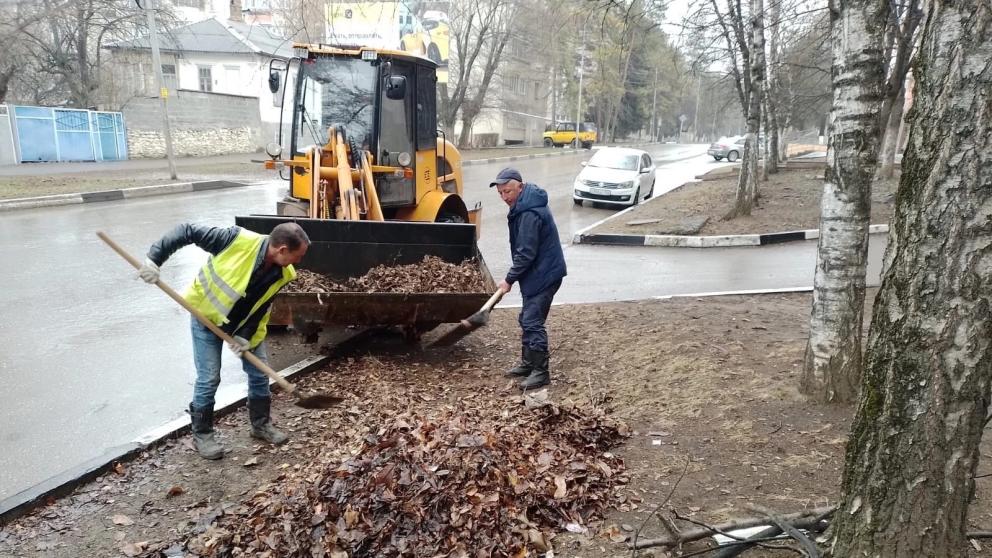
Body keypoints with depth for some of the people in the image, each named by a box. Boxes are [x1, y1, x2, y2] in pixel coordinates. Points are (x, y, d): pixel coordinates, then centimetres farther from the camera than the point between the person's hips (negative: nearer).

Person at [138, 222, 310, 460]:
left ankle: (261, 424, 27)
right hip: (207, 316, -4)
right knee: (209, 379, -2)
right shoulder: (238, 239, -33)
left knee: (259, 373, 7)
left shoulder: (283, 274, -18)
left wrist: (247, 335, -18)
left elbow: (261, 308, -8)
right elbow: (187, 231, -25)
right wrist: (154, 259, -28)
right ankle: (202, 434, 17)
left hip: (245, 323, 5)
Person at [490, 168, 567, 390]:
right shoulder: (524, 206, 10)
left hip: (544, 274, -11)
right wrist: (514, 277, 16)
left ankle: (541, 371, 1)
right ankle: (528, 363, 30)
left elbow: (526, 253, -23)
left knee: (532, 322, -8)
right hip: (537, 273, 11)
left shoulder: (530, 213, -24)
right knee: (527, 319, 17)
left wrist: (509, 279, -14)